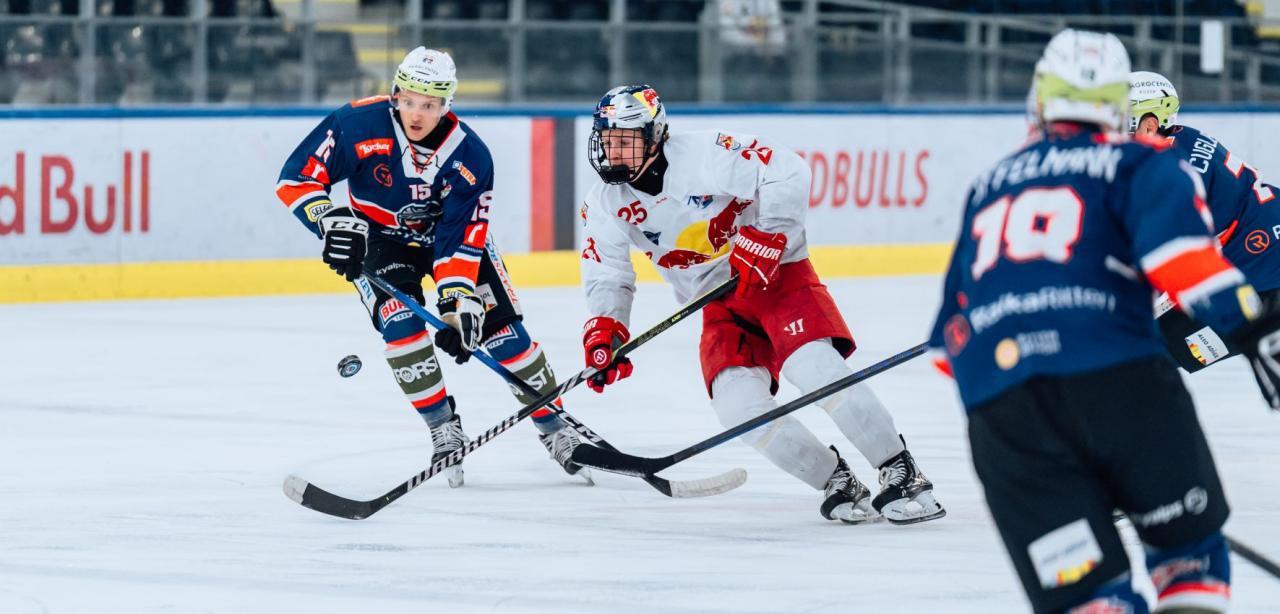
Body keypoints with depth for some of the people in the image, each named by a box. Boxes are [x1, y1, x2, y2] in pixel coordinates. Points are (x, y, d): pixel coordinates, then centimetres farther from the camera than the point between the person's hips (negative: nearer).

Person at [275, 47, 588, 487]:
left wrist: (458, 303, -35)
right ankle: (445, 431, -12)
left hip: (450, 233, 1)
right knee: (401, 320, -26)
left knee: (502, 330, -9)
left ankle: (557, 430, 7)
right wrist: (334, 221, -40)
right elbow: (295, 178, -25)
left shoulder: (470, 157, -24)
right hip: (379, 238, -1)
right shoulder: (359, 125, -27)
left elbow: (461, 239, -25)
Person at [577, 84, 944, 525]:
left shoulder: (705, 154, -20)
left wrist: (766, 238, -25)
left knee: (816, 368, -25)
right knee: (739, 405, -17)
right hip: (721, 306, 5)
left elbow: (787, 173, -22)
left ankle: (901, 475, -14)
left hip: (776, 275, -5)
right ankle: (836, 483, 1)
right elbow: (607, 277, 0)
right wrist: (604, 330, -17)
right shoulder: (606, 203, -4)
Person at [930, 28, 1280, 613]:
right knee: (1189, 543, 17)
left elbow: (953, 321, 33)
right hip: (1118, 381, -3)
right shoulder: (1140, 164, 13)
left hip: (1000, 409, 3)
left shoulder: (988, 187, 29)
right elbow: (1173, 237, -9)